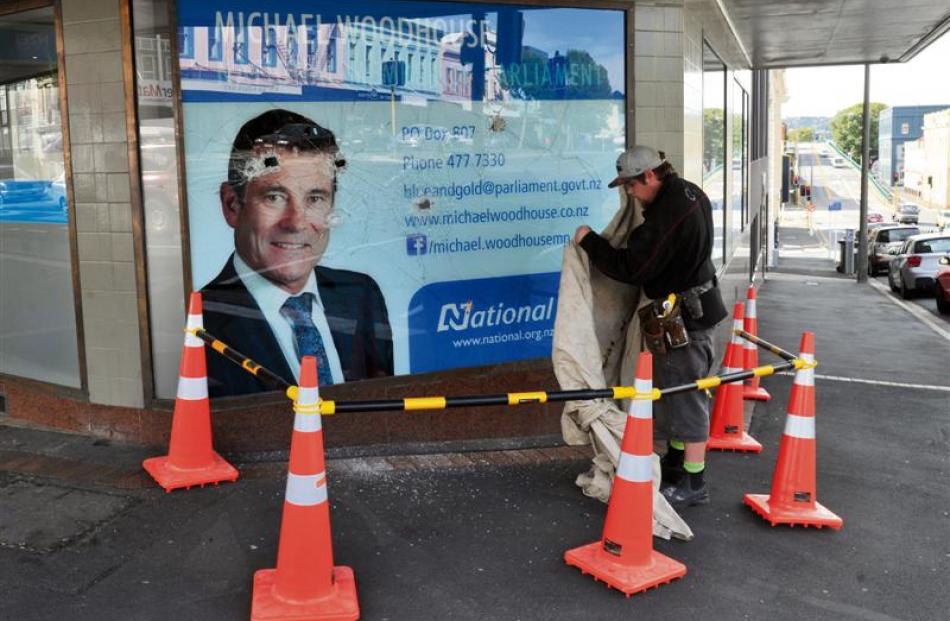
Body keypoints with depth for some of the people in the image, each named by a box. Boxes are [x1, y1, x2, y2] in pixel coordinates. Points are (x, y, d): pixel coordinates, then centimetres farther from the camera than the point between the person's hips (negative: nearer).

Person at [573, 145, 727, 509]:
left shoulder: (666, 215, -26)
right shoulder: (689, 193, 7)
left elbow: (631, 268, -24)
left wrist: (589, 240, -13)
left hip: (683, 315, -10)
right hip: (694, 305, 10)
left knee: (685, 394, -3)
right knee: (678, 391, 19)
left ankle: (693, 483, 7)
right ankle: (676, 462, 34)